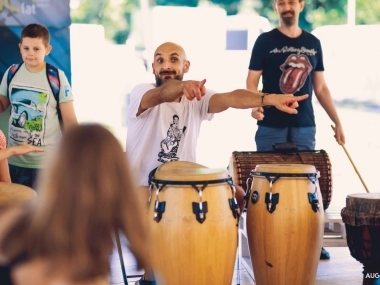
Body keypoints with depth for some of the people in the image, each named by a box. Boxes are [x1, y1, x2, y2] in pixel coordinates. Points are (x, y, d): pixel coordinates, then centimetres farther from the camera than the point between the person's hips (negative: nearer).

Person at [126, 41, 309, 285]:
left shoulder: (197, 98, -1)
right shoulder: (141, 93, -10)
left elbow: (230, 98, -21)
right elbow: (161, 95, -36)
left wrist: (270, 98, -41)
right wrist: (182, 86, -60)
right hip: (143, 184, -4)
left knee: (237, 196, -10)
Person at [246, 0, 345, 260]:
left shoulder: (313, 43, 10)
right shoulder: (265, 41, 0)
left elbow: (320, 87, 13)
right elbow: (252, 81, -4)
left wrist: (337, 122, 9)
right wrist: (254, 104, -25)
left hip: (305, 125, 3)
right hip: (271, 126, -2)